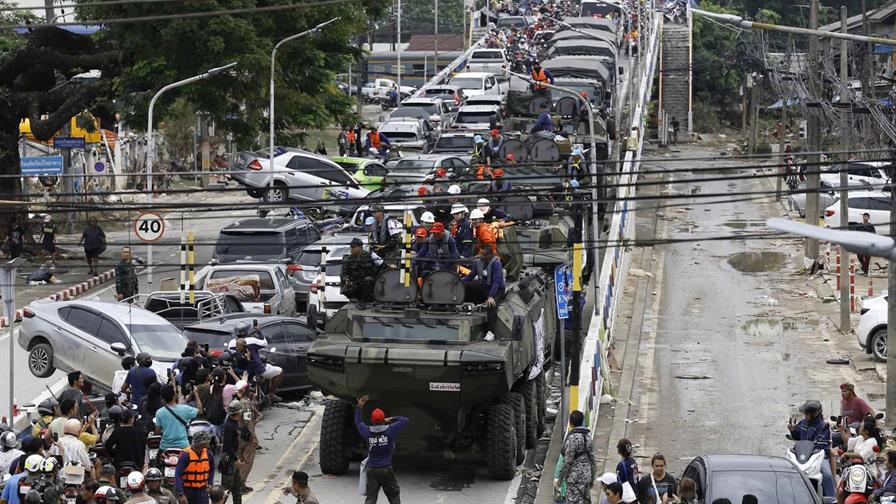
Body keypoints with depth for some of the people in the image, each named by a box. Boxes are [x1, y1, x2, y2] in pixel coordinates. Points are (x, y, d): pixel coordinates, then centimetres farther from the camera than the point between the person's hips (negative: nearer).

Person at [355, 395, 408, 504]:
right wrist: (391, 419, 10)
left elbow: (358, 422, 18)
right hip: (386, 470, -2)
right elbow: (405, 420, 1)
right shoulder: (390, 430, -10)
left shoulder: (368, 432, -3)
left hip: (371, 470, 2)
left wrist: (359, 407, 25)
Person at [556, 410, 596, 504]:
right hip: (586, 475, 8)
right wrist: (592, 478, 20)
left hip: (575, 476, -8)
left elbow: (568, 461, -17)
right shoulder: (588, 435, 7)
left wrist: (560, 479, -10)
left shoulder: (572, 437, -17)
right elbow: (592, 458, 11)